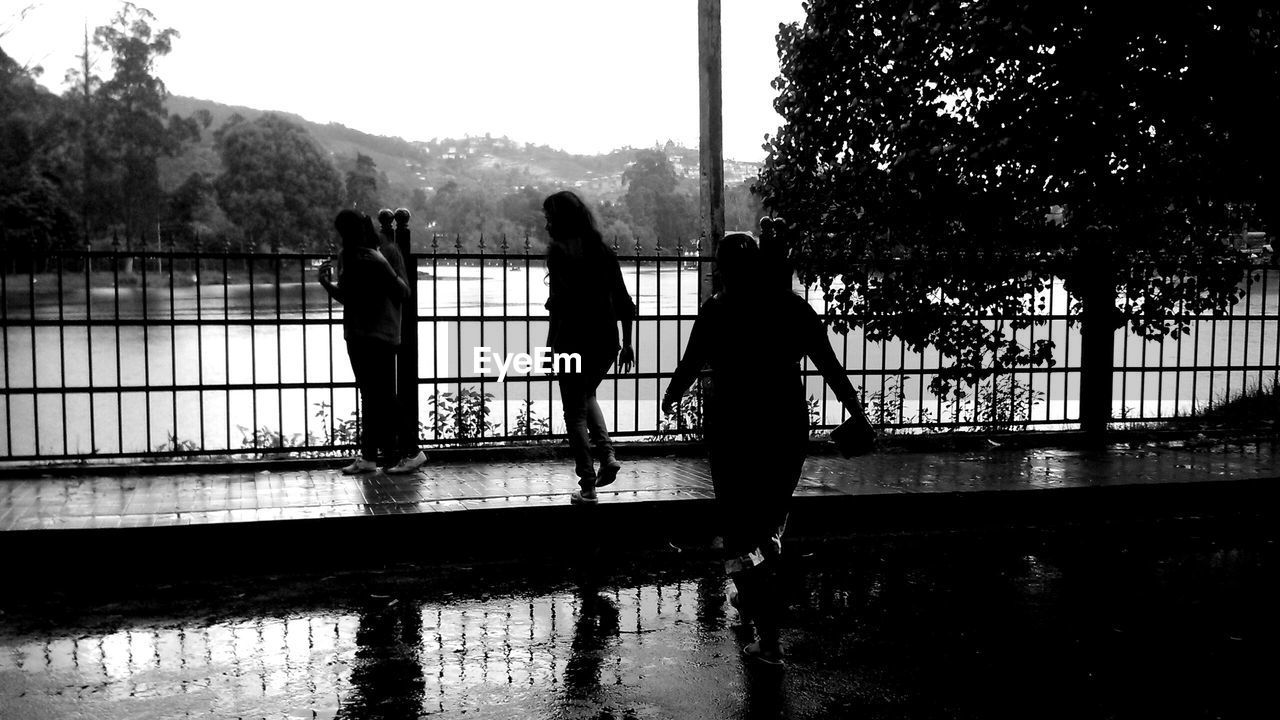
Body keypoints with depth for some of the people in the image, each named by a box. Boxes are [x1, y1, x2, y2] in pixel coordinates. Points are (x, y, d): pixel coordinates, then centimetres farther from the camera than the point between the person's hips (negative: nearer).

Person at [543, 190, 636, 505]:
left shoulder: (559, 251, -8)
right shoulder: (603, 250, 8)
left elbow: (559, 301, -20)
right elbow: (623, 301, 9)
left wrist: (551, 343, -15)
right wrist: (627, 343, 14)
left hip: (574, 340, -5)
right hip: (606, 338, 6)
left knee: (575, 412, 7)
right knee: (587, 396, 29)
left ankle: (587, 486, 8)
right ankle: (607, 455, 11)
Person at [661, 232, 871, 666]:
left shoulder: (717, 311, -7)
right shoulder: (793, 306, 1)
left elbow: (690, 366, -1)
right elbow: (831, 367, 1)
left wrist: (670, 398, 19)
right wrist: (857, 415, 9)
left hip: (734, 427, -4)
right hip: (788, 426, 4)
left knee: (740, 528, 5)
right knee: (771, 517, 25)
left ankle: (768, 637, -2)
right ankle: (751, 598, 43)